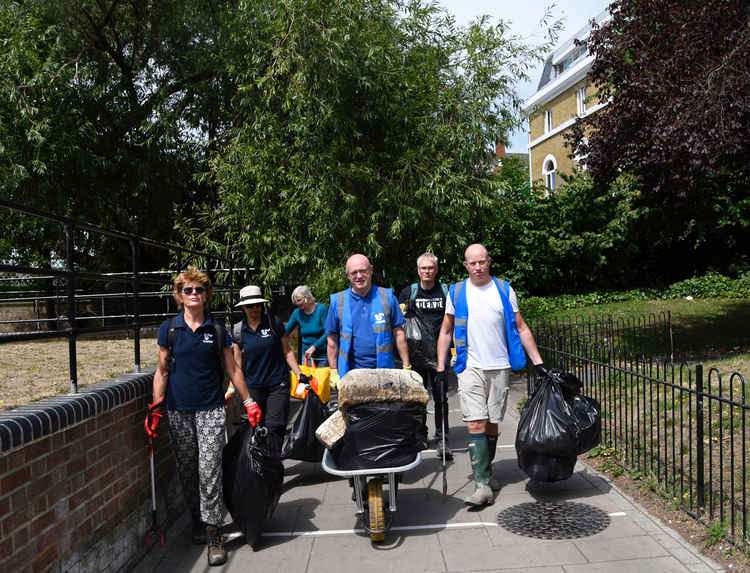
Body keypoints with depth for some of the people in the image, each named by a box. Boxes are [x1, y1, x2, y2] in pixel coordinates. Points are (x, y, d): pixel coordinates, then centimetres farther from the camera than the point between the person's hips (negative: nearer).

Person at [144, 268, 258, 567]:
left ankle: (213, 535, 0)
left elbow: (232, 369, 7)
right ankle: (197, 522, 28)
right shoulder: (169, 329, 3)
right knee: (187, 471, 10)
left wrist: (248, 402, 5)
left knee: (209, 469, -8)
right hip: (178, 411, 2)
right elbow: (162, 371, 7)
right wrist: (155, 407, -1)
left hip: (211, 410, -1)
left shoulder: (217, 330, 2)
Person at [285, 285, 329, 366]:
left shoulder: (321, 309, -12)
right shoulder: (297, 313, 1)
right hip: (306, 354, 4)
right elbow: (286, 331, 8)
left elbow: (327, 333, -17)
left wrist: (314, 347, -24)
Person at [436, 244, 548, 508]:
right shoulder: (456, 292, 4)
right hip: (470, 368, -1)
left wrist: (538, 362, 3)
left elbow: (521, 329, 8)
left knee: (492, 424, 9)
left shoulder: (504, 290, 6)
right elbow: (446, 332, 9)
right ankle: (482, 484, -9)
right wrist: (440, 367, 3)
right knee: (476, 424, -11)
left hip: (500, 367, 2)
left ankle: (486, 472, 27)